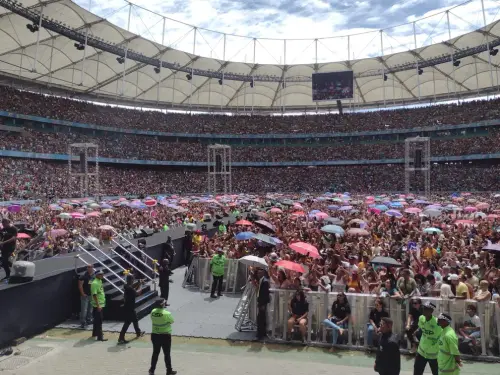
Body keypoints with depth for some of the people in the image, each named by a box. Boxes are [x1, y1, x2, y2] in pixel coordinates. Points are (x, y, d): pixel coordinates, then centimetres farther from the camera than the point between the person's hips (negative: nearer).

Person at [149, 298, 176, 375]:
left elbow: (153, 320, 8)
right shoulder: (167, 313, -22)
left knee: (155, 353, 19)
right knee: (167, 354, 9)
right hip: (165, 336, -5)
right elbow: (172, 321, -7)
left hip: (155, 335, 5)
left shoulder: (153, 312, -7)